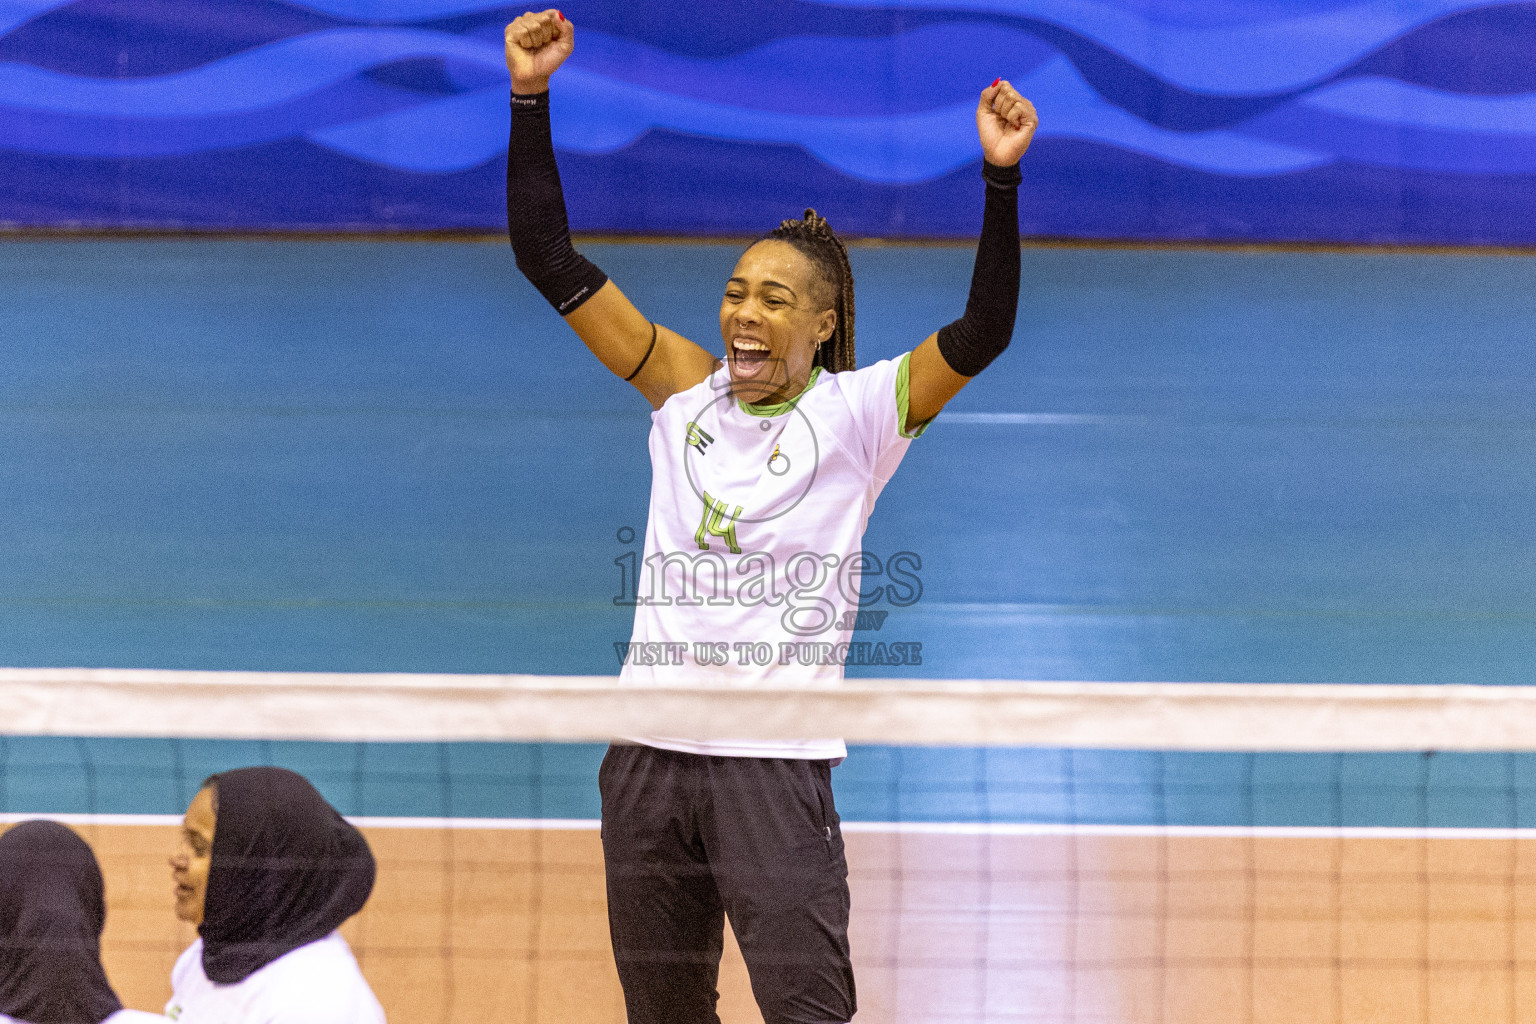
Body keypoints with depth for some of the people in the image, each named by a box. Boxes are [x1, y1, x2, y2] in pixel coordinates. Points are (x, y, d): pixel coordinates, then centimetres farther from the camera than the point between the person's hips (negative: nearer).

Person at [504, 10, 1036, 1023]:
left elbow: (982, 334, -16)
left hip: (775, 761, -4)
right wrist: (532, 98, -1)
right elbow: (551, 261, 7)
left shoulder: (858, 411, -2)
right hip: (650, 751, 4)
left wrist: (1001, 179, -27)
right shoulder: (686, 389, 8)